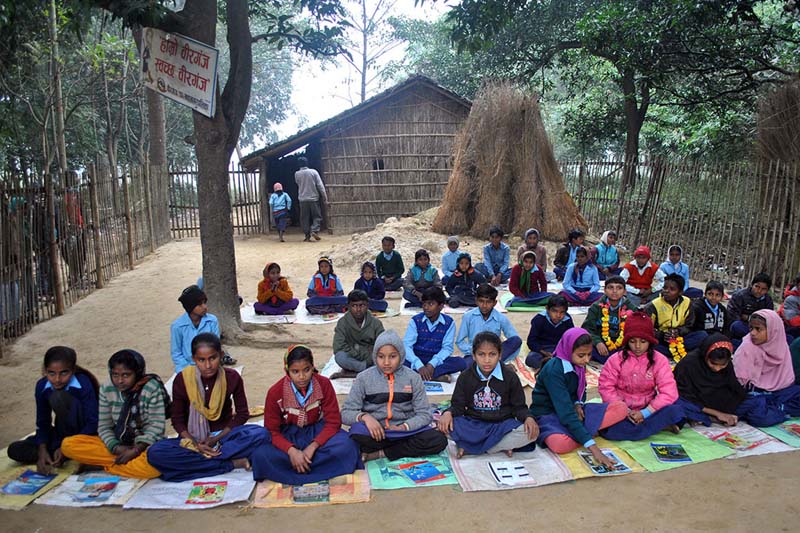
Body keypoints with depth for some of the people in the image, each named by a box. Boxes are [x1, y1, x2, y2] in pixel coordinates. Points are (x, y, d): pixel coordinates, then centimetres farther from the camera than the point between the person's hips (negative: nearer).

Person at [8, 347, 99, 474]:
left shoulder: (83, 384, -23)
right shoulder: (42, 387, -9)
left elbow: (93, 423, -23)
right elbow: (42, 422, -3)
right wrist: (42, 451, -19)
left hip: (84, 433, -5)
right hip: (63, 433, 6)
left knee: (59, 397, -27)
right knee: (14, 450, -11)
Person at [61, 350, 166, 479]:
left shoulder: (152, 388, -12)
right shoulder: (107, 389, -1)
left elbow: (156, 426, -13)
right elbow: (104, 426, 0)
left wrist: (136, 450, -22)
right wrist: (116, 448, -17)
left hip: (144, 445, -4)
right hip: (118, 444, 5)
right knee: (68, 444, -13)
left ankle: (107, 465, -14)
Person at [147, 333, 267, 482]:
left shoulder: (232, 377, -10)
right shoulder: (182, 380, -11)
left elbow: (242, 413, -1)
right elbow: (177, 420, -3)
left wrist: (217, 438, -13)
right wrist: (195, 444, -19)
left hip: (224, 435, -1)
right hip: (193, 438, 1)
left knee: (260, 434, -29)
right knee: (155, 453, -30)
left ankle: (195, 461, -24)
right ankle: (231, 463, -26)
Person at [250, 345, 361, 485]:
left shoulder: (324, 384, -14)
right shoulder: (275, 392, -16)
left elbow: (333, 422, -12)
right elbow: (271, 430, -12)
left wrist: (313, 446, -27)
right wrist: (291, 451, -30)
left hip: (317, 432, 0)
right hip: (287, 435, 0)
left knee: (346, 446, -31)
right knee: (261, 455, -32)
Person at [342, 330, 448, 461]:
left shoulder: (412, 377, 0)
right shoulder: (364, 378, -2)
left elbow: (424, 414, -1)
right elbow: (346, 412, -3)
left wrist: (404, 427, -19)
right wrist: (364, 416, -24)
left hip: (406, 430, 2)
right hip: (376, 432, -2)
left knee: (439, 440, -24)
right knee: (357, 432, -34)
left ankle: (382, 453, -14)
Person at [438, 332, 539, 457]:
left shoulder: (510, 377, -1)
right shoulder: (465, 377, 0)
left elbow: (519, 407, 4)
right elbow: (458, 405, 2)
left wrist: (528, 418, -18)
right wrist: (448, 413, -20)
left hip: (502, 424, 0)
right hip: (472, 426, 0)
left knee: (531, 433, -29)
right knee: (443, 426, -28)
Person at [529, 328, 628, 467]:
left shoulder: (578, 364, -2)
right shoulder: (553, 370, -26)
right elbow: (566, 413, -33)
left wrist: (578, 404, -8)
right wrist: (592, 447, -39)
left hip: (572, 409, 7)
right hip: (548, 414, -7)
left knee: (621, 409, -10)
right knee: (560, 443, -42)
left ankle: (581, 432, -16)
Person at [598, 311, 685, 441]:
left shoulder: (659, 360, -4)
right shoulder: (616, 360, -5)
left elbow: (669, 392, -12)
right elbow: (605, 388, -7)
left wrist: (645, 413, -19)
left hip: (647, 409, 0)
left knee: (675, 411, -28)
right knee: (609, 429, -33)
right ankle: (659, 425, -17)